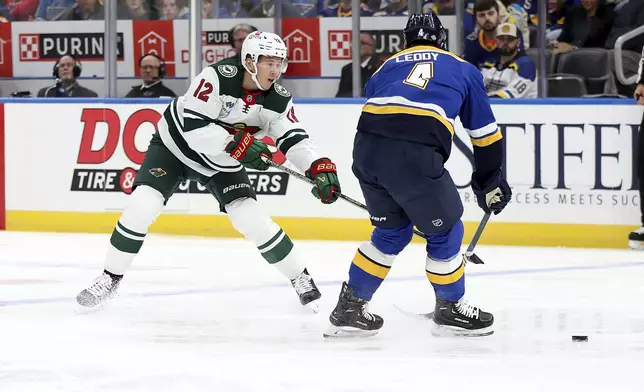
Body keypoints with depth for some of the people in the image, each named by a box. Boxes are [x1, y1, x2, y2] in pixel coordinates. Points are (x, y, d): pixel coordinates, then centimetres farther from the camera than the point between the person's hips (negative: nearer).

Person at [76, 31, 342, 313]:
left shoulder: (278, 100, -15)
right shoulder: (218, 77, -30)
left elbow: (295, 139, -16)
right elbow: (193, 125, -35)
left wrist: (320, 168, -34)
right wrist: (239, 145, -40)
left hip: (222, 165, 3)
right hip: (175, 144, -3)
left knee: (253, 220, -12)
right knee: (141, 208, -17)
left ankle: (300, 278, 7)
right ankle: (111, 278, -1)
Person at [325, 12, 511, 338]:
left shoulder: (389, 66, 31)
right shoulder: (462, 69, 24)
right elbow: (485, 136, 28)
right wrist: (490, 183, 40)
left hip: (367, 148, 4)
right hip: (415, 155, -4)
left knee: (392, 231, 26)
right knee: (444, 231, 17)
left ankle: (349, 309, 27)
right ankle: (449, 309, 28)